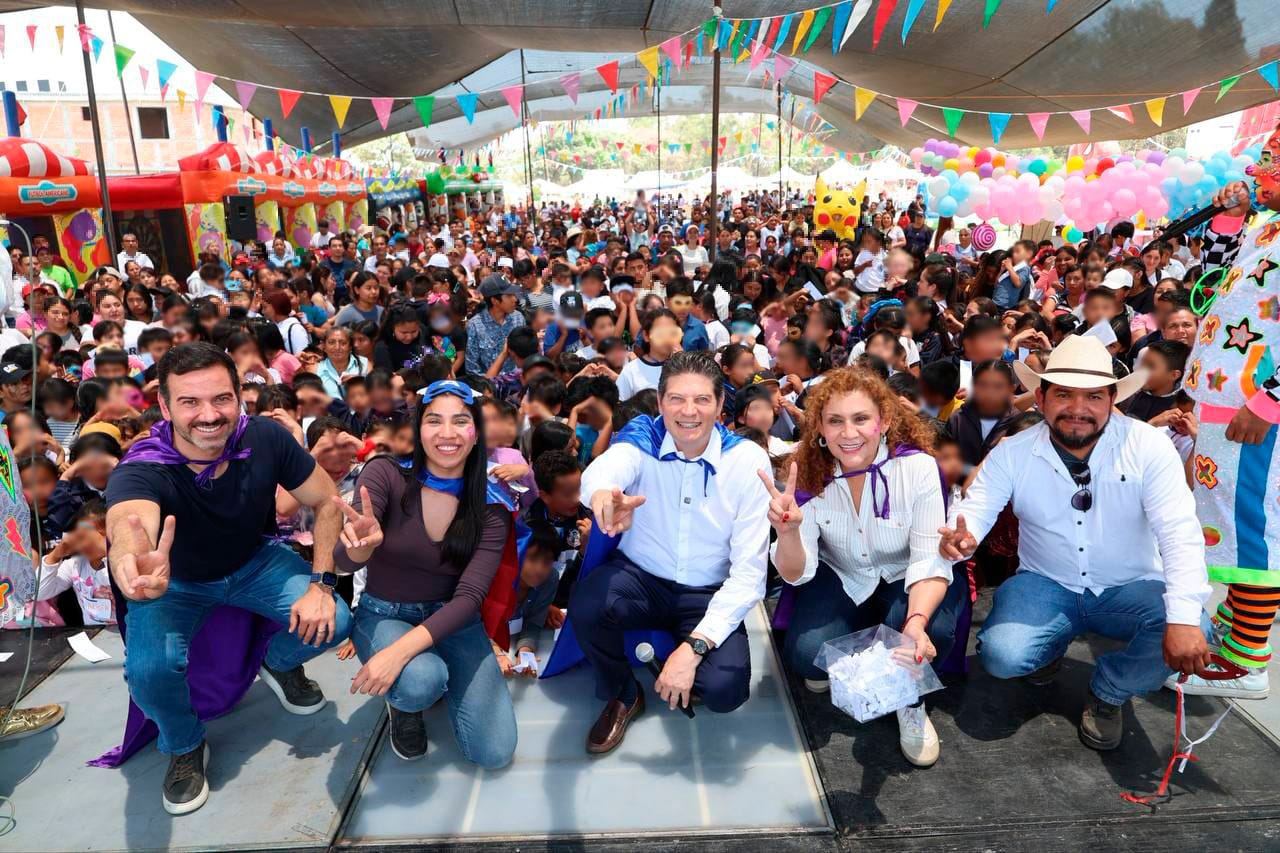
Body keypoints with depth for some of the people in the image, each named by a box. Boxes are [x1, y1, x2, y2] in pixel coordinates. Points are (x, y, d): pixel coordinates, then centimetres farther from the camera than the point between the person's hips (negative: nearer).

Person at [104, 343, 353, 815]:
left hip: (254, 561, 2)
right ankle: (184, 747, 7)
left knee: (333, 622, -19)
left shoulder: (265, 439, -26)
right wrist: (133, 562, -82)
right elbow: (127, 524, -57)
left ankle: (279, 664, 18)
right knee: (149, 670, -28)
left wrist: (321, 584, -23)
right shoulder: (139, 471, -34)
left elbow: (327, 502, -15)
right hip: (175, 580, -1)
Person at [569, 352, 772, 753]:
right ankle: (622, 696, 2)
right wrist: (602, 493, -65)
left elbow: (749, 572, -17)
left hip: (708, 595, -1)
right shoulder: (642, 437, -13)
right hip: (639, 577, 1)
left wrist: (695, 646, -26)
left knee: (725, 688, -26)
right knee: (586, 603, -31)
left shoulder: (748, 461, -14)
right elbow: (606, 465, -39)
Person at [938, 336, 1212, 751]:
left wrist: (1185, 619, -34)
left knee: (1191, 635, -30)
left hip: (1130, 589, 0)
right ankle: (1054, 641, 14)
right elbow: (974, 509, -12)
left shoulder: (1148, 446, -13)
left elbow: (1179, 532, -20)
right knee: (1000, 656, -25)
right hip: (1046, 586, 0)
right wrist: (959, 539, -39)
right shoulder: (1012, 453, -9)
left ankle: (1108, 690, 2)